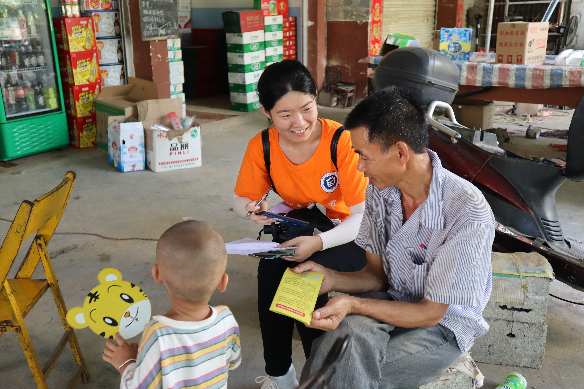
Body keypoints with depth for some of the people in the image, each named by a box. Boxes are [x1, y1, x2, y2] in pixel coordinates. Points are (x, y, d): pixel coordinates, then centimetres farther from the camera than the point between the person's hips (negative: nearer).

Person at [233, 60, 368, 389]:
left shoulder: (341, 141, -26)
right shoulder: (262, 146, -12)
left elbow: (364, 217, -23)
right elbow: (241, 201, 1)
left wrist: (319, 242, -39)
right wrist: (252, 209, -24)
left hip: (350, 237, -3)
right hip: (300, 230, 4)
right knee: (270, 266, -25)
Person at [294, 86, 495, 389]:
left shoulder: (469, 213, -26)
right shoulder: (379, 191, -7)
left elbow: (429, 313, -18)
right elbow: (378, 274, 4)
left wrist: (353, 304, -30)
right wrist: (331, 279, -15)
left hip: (442, 325, -4)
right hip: (393, 302, 4)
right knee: (352, 332, -31)